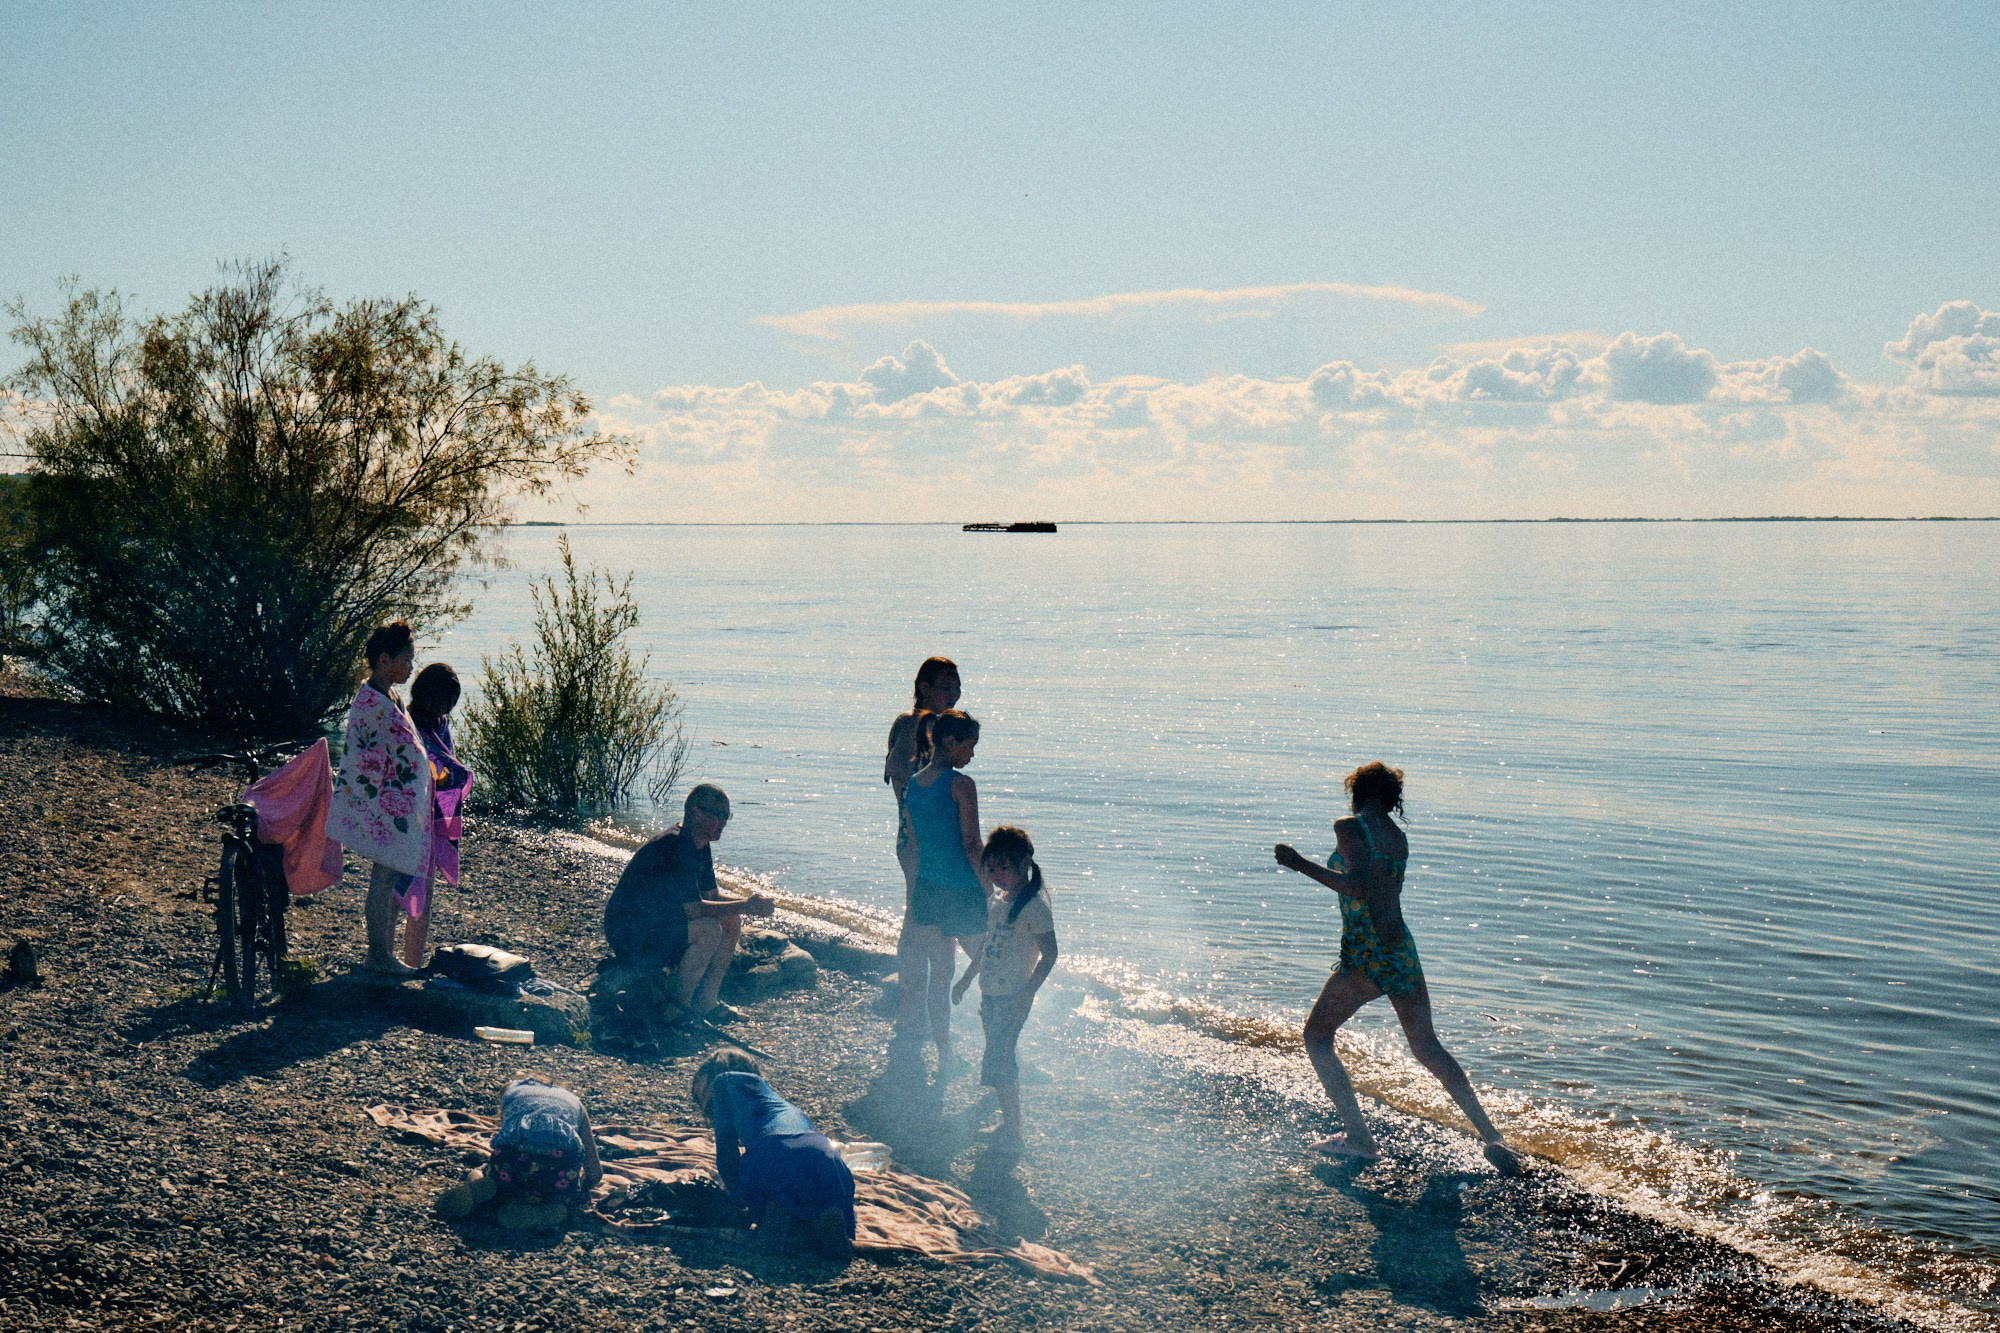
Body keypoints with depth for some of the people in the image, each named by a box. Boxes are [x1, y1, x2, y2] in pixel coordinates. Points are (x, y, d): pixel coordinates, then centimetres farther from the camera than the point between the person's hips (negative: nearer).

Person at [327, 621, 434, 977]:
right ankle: (379, 955, 7)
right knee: (385, 877, -2)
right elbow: (365, 763, -20)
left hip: (400, 808, 10)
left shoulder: (389, 698, 11)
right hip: (385, 810, -10)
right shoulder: (371, 702, -19)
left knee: (393, 876, 14)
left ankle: (383, 951, 22)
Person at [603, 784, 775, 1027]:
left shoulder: (700, 847, 7)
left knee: (732, 922, 2)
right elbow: (694, 909, -29)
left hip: (662, 922, 10)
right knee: (709, 929, -29)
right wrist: (745, 907, -25)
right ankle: (679, 1008, -15)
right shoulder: (673, 847, -25)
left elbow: (712, 895, 13)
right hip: (632, 938, -10)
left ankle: (707, 1001, 5)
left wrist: (749, 902, -6)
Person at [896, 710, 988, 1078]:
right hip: (962, 894, -7)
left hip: (925, 891, 7)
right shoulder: (960, 785, -15)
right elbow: (972, 846, -16)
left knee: (939, 974, 13)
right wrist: (992, 892, -7)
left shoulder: (912, 785, 6)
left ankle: (946, 1059, 18)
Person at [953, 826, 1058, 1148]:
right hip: (991, 992, 8)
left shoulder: (1035, 905, -16)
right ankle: (1009, 1123, 24)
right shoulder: (998, 900, 9)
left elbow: (1049, 955, -18)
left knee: (998, 1061, -9)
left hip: (1013, 996, -8)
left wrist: (1026, 995, -24)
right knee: (1000, 1057, 13)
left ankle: (1012, 1132, -1)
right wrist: (966, 979, 26)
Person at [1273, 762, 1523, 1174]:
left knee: (1317, 1035, 12)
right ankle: (1492, 1138, 9)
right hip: (1403, 951, 7)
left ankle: (1360, 1139, 6)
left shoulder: (1351, 827, -8)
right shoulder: (1398, 838, 13)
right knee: (1427, 1047, 16)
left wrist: (1300, 864, -14)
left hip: (1366, 953, -7)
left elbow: (1358, 886, -20)